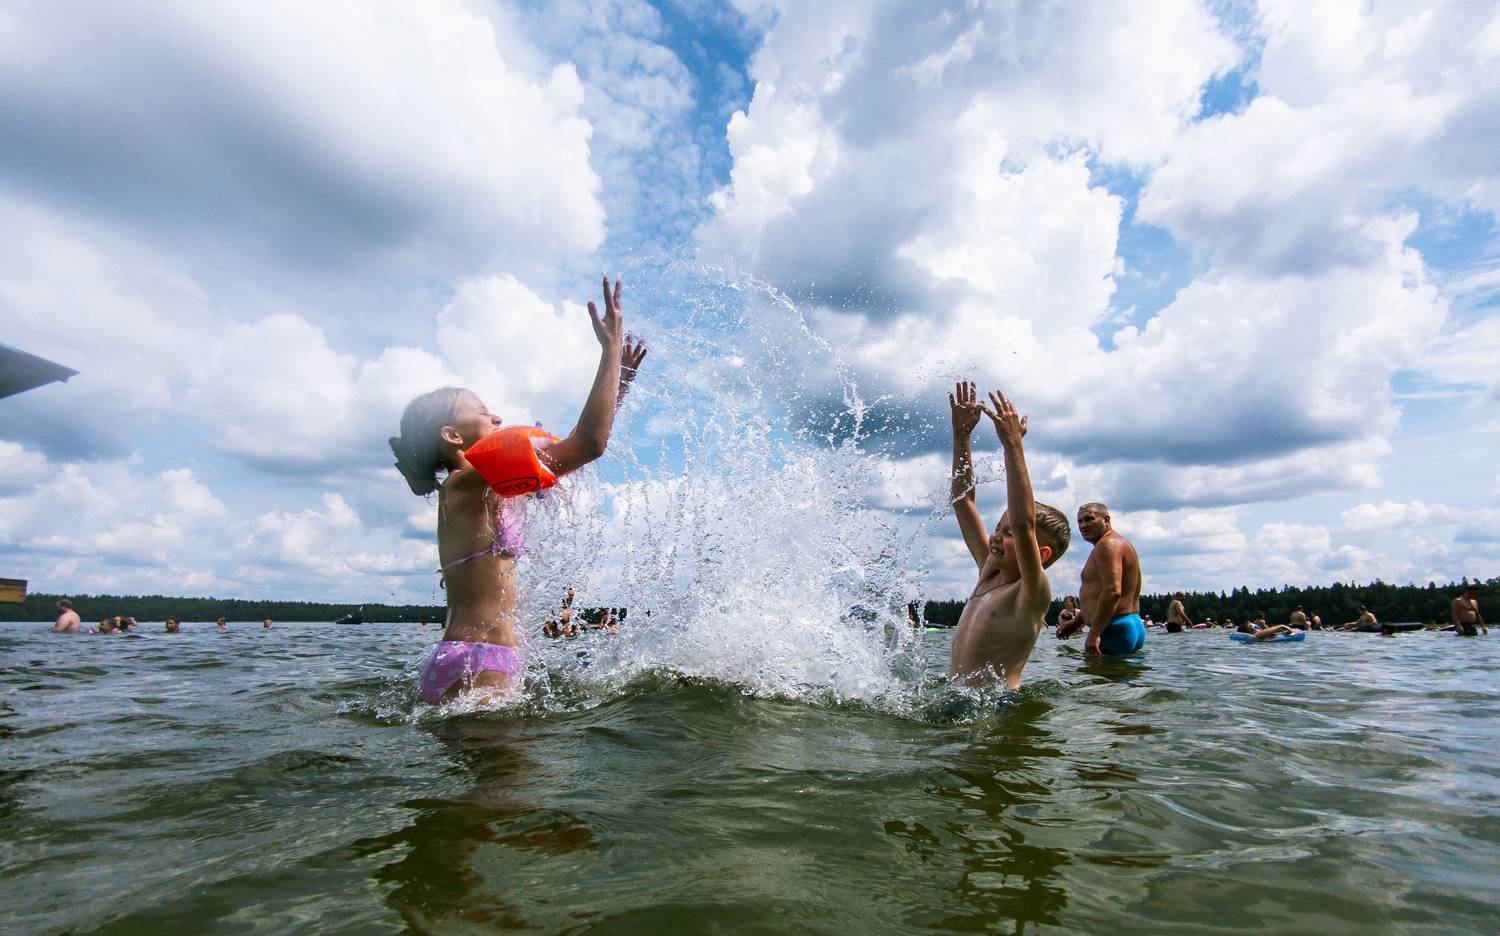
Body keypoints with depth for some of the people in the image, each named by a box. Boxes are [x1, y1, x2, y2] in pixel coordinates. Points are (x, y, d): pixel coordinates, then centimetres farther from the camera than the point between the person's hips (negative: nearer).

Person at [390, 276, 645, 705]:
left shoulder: (487, 490, 16)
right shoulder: (467, 483, -12)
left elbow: (578, 449, 24)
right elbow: (588, 444, -19)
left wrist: (618, 383, 24)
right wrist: (611, 349, -10)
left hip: (482, 669, 10)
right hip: (474, 672, -10)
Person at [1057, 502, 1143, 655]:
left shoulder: (1107, 544, -11)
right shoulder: (1118, 542, 23)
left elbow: (1113, 592, -24)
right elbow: (1097, 597, 27)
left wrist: (1094, 633, -25)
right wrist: (1075, 623, 25)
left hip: (1114, 631, -11)